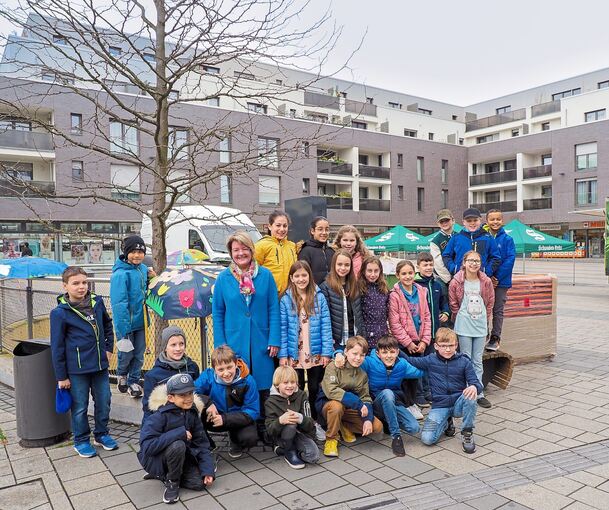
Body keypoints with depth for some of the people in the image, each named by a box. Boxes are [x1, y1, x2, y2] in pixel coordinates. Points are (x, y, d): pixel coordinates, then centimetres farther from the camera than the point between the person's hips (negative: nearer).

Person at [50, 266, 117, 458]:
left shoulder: (97, 303, -1)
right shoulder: (60, 313, -13)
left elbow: (107, 325, 18)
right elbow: (57, 347, -8)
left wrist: (109, 347, 9)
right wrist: (61, 376, -6)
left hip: (100, 365, 4)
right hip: (77, 369, -4)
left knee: (104, 402, 14)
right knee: (80, 407, 10)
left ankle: (101, 434, 34)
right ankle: (81, 440, 29)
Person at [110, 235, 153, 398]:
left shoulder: (143, 269, 2)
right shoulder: (120, 274, -19)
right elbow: (119, 303, -21)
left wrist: (151, 279, -2)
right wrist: (124, 329, -24)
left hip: (140, 321, 6)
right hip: (126, 323, -6)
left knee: (139, 354, 13)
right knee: (126, 353, 10)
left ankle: (133, 381, 29)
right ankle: (122, 375, 38)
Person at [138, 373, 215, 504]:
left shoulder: (192, 413, -8)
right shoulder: (160, 415, -26)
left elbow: (201, 443, -4)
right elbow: (147, 446, -35)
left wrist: (208, 470, -15)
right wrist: (179, 433, -36)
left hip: (180, 456, 6)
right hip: (154, 458, -6)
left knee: (200, 483, -12)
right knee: (177, 445, -35)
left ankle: (163, 475, 11)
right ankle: (172, 482, -7)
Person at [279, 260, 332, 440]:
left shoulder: (319, 297, -3)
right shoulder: (285, 300, -4)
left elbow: (326, 326, -3)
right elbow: (283, 329, -3)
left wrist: (326, 351, -7)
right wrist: (283, 355, -6)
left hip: (316, 354, 1)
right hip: (294, 355, 0)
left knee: (315, 389, 14)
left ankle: (314, 422, 31)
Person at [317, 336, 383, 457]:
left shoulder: (363, 375, 3)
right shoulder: (334, 366, -16)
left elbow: (365, 399, 2)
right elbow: (331, 391, -29)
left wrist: (368, 419, -18)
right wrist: (358, 403, -30)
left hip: (350, 409, 5)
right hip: (327, 404, -5)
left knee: (377, 426, -12)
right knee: (337, 405, -40)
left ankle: (345, 426, 13)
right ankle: (331, 439, -12)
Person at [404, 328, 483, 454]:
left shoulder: (464, 362, -1)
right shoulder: (430, 360, 0)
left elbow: (475, 382, -4)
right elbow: (408, 361, 5)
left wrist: (474, 387, -28)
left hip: (458, 404, 0)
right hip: (439, 406, 1)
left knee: (470, 396, -35)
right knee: (427, 438, -21)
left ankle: (467, 433, -10)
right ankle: (446, 422, 15)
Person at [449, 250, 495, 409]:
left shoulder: (486, 281, -1)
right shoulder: (456, 282, -8)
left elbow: (490, 302, 11)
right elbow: (453, 304, 2)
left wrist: (485, 319, 10)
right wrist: (461, 319, 5)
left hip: (481, 325, 3)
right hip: (464, 326, -2)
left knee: (478, 361, 9)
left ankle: (478, 393, 16)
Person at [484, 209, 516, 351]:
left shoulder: (507, 239, -2)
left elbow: (510, 259, -8)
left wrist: (497, 277, -14)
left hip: (501, 281, -1)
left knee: (498, 310, 5)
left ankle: (495, 338, 12)